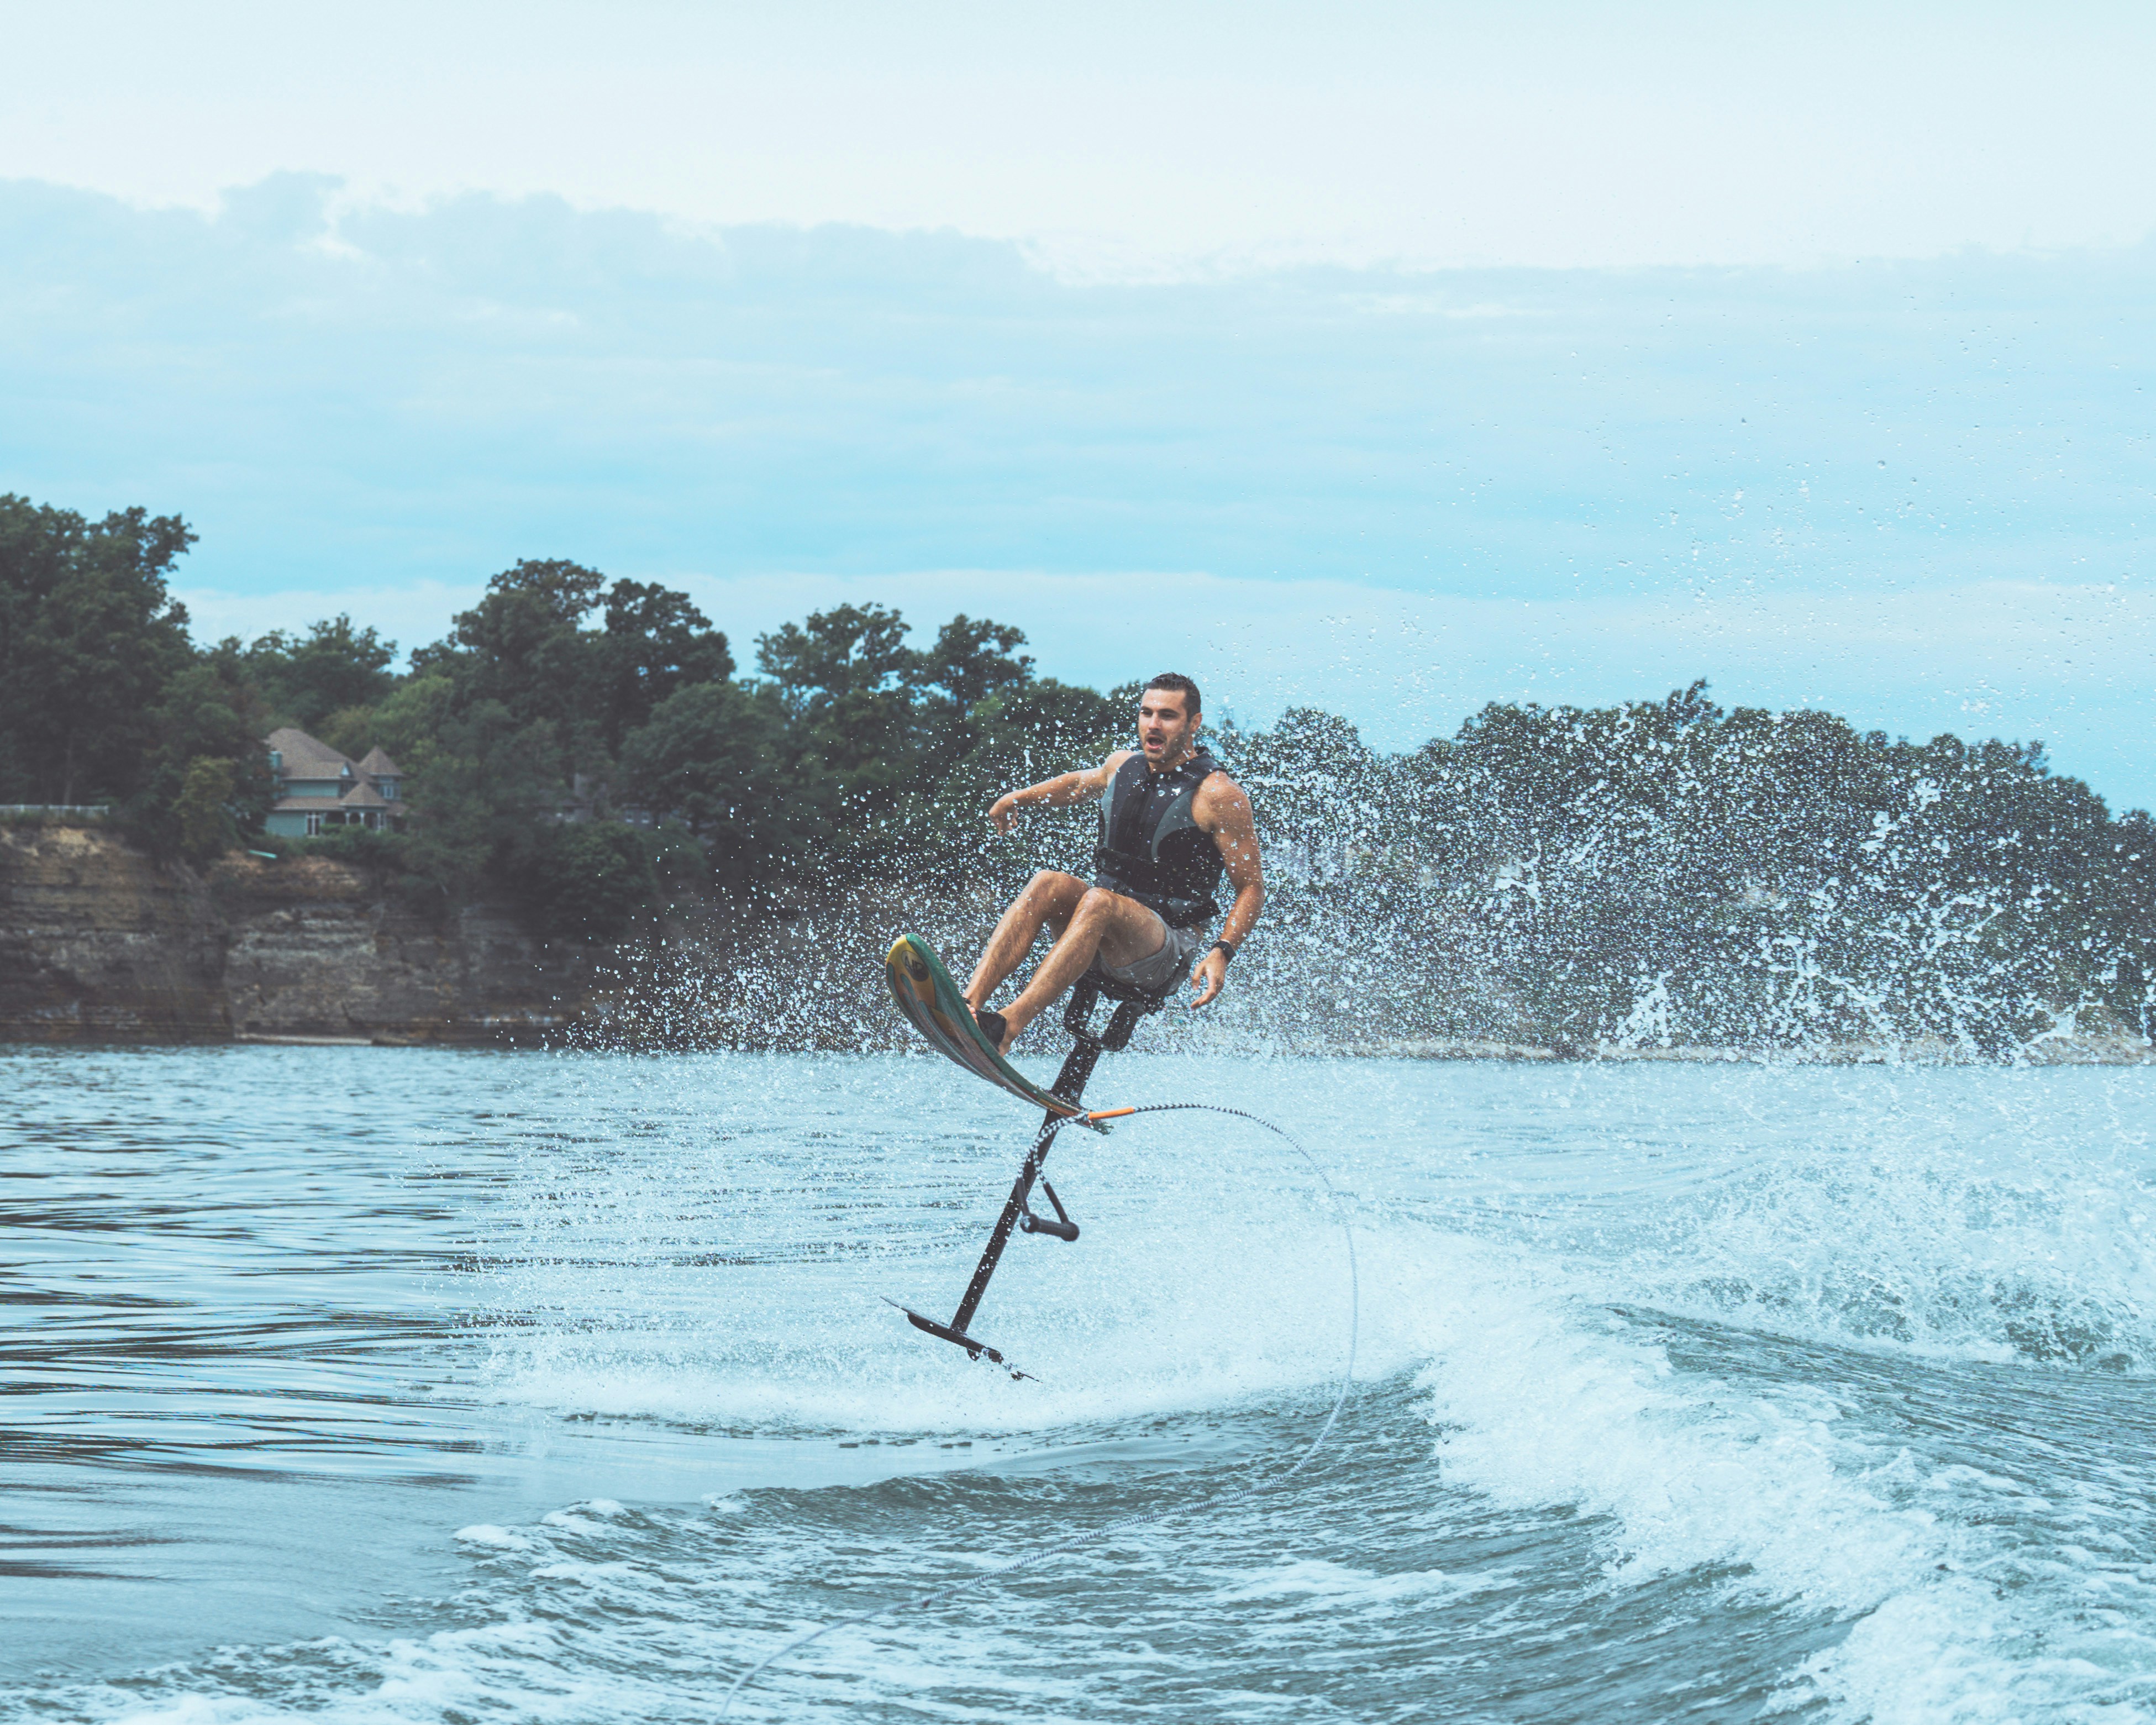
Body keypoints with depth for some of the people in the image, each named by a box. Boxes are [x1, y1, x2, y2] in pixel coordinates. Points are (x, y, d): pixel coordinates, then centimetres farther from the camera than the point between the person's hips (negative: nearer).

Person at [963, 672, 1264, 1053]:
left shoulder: (1218, 795, -9)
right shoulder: (1123, 765, 10)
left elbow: (1251, 888, -9)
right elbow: (1082, 783, 35)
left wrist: (1222, 953, -23)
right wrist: (1019, 798, 27)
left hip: (1169, 947, -6)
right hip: (1105, 932, 6)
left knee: (1100, 901, -35)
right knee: (1049, 883, -24)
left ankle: (1007, 1026, -53)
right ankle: (969, 1003, -41)